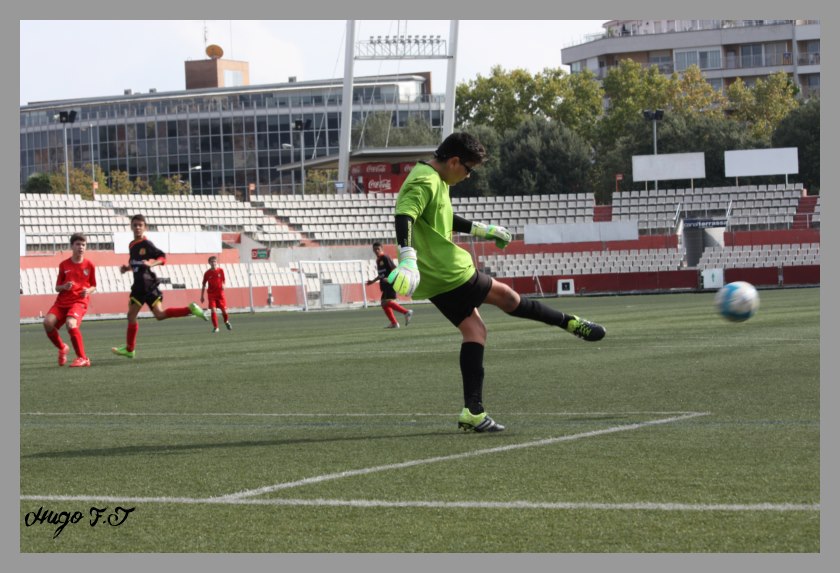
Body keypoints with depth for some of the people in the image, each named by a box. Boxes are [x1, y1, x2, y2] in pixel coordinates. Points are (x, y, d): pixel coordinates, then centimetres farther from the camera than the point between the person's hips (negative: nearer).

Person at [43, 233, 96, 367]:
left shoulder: (89, 265, 4)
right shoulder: (64, 265, 7)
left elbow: (93, 286, 13)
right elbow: (57, 287, 11)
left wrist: (88, 291, -10)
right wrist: (64, 287, -11)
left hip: (79, 301, -3)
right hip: (62, 301, 3)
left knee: (71, 324, -32)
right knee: (48, 322, -21)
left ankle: (82, 358, -19)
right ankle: (62, 348, 7)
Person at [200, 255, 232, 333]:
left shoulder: (221, 271, 1)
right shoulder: (207, 273, -1)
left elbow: (223, 280, 10)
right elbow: (203, 285, 5)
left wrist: (223, 285, -14)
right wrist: (202, 296, 5)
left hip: (220, 292, 1)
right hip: (211, 294, -1)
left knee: (224, 309, 2)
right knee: (213, 310, -10)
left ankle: (226, 321, 33)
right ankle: (216, 327, -3)